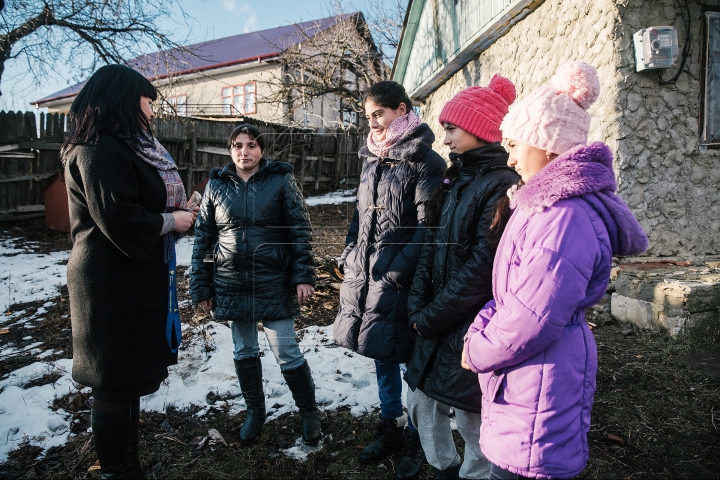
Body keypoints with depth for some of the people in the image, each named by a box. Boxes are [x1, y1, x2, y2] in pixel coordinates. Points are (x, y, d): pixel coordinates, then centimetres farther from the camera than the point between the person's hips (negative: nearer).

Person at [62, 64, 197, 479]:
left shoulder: (125, 146, 15)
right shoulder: (101, 150, -17)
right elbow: (118, 219, -25)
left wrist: (178, 211, 7)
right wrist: (171, 220, -11)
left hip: (134, 279, 10)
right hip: (115, 285, -10)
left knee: (128, 381, 18)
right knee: (116, 386, 2)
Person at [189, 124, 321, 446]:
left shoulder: (281, 180, -3)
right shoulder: (216, 184, 4)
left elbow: (300, 229, -4)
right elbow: (203, 236, 6)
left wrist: (303, 276, -11)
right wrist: (201, 286, 3)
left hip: (274, 283, -3)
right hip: (232, 284, 3)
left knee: (287, 353, 1)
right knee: (244, 352, 16)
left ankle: (309, 412, 24)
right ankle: (254, 411, 37)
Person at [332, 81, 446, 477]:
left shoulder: (423, 161, -10)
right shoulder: (371, 159, 13)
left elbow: (427, 225, -16)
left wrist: (397, 272, -19)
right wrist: (349, 256, 9)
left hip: (399, 280, -7)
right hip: (364, 274, 7)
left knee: (408, 358, 5)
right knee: (381, 356, 17)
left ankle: (418, 441, 24)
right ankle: (391, 428, 35)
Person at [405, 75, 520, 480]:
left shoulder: (502, 185, -16)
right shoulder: (456, 180, 10)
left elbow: (484, 267, -21)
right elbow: (433, 246, 8)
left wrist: (431, 317, -14)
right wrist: (418, 306, -2)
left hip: (473, 326, -8)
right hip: (437, 321, 8)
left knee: (471, 417, 8)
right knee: (421, 400, 18)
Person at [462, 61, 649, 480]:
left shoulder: (566, 218, -25)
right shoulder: (544, 203, 7)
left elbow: (531, 322, -25)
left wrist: (477, 352, -10)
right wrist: (480, 330, 2)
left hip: (540, 392, -9)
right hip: (521, 384, 9)